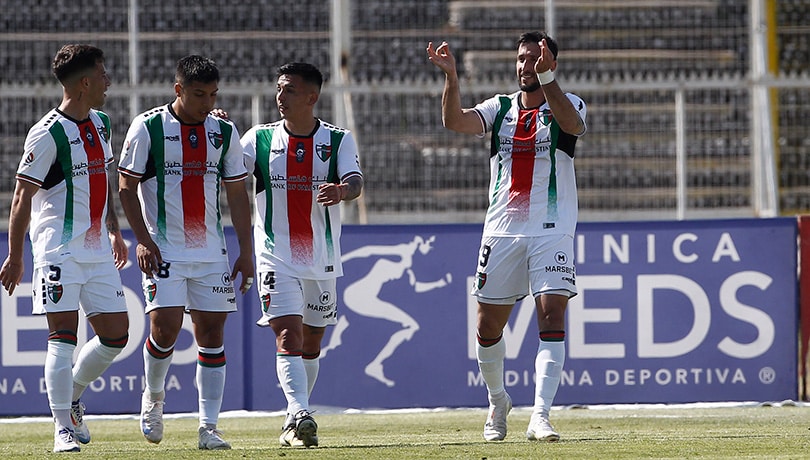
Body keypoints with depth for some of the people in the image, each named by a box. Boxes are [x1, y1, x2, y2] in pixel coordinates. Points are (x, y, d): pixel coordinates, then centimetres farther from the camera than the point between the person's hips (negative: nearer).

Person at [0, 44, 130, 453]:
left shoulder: (100, 124, 12)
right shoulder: (48, 134, -13)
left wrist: (114, 231, 26)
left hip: (97, 251, 7)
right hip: (59, 250, -7)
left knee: (117, 334, 5)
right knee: (64, 334, -10)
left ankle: (71, 396, 27)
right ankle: (63, 428, -6)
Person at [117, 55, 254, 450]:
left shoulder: (224, 131, 7)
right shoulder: (148, 127, -4)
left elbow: (237, 193, 12)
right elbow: (126, 186, -1)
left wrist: (246, 250, 7)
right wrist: (142, 239, -11)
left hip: (211, 251, 3)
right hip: (164, 250, -3)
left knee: (212, 330, -1)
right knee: (165, 326, -14)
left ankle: (209, 426, 2)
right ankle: (153, 398, 15)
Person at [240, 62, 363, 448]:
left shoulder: (338, 140, 1)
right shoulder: (259, 138, 3)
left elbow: (355, 182, -14)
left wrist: (342, 190, -37)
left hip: (321, 257, 2)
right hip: (276, 255, -2)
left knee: (311, 342, 11)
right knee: (288, 335, -17)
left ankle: (293, 424, 24)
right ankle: (300, 416, -27)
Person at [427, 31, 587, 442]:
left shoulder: (567, 104, 2)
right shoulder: (500, 108, 10)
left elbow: (572, 124, -23)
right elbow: (455, 121, -6)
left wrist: (546, 78, -38)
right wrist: (451, 77, -22)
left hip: (552, 231, -3)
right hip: (502, 231, 3)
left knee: (552, 316, -16)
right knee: (489, 327, 6)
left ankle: (540, 416, -20)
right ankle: (497, 401, 30)